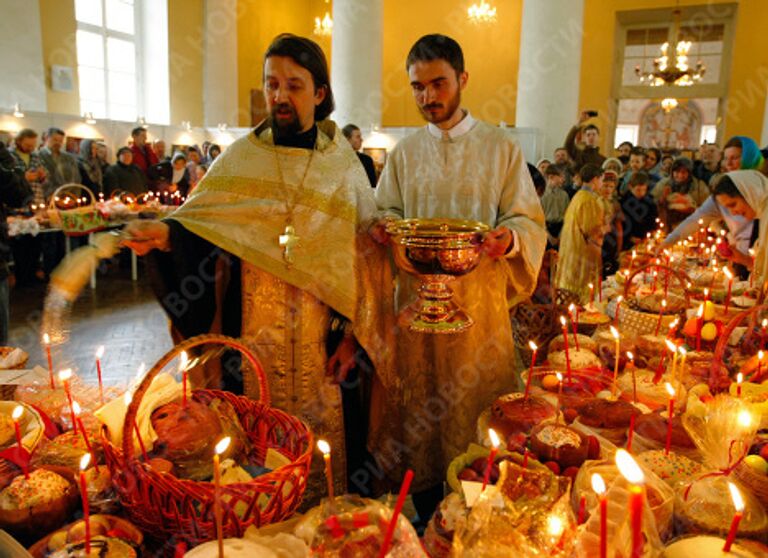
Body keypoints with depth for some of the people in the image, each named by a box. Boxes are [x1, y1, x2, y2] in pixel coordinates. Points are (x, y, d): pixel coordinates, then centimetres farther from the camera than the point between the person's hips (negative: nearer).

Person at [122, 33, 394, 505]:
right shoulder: (240, 157, 5)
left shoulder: (343, 165, 3)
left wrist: (353, 335, -6)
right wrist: (163, 232, -20)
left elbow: (367, 253, 0)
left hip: (322, 338, 0)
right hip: (251, 331, 1)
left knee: (320, 447, 7)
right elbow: (199, 225, 3)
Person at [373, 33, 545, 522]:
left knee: (477, 399, 6)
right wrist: (387, 228, -8)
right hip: (416, 296, 3)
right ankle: (426, 489, 28)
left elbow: (529, 221, 1)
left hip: (479, 298, -2)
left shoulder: (501, 147, 2)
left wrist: (510, 238, -21)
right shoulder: (404, 152, 11)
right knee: (420, 396, 10)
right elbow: (388, 212, 15)